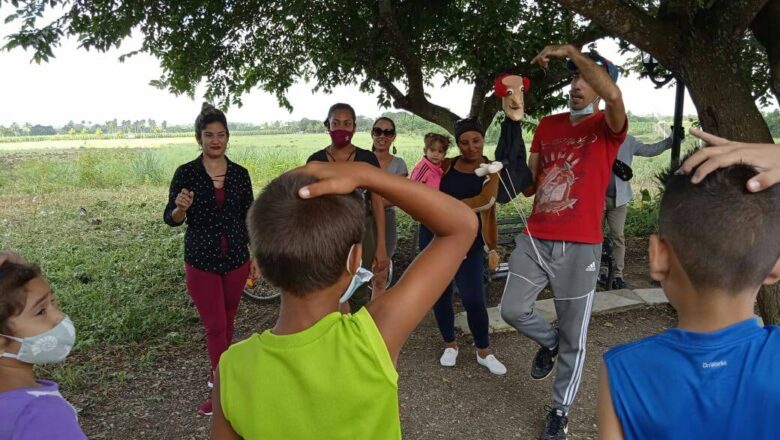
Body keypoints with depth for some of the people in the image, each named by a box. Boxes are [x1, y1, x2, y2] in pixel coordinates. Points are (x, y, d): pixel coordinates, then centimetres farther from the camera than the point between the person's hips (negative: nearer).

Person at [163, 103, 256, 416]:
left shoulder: (239, 174, 0)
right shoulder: (186, 173, -7)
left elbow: (248, 217, 6)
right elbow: (171, 219, -5)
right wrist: (180, 207, -28)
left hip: (236, 259, 3)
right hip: (201, 261, -3)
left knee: (228, 322, 16)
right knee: (215, 326, 0)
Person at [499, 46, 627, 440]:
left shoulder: (608, 127, -5)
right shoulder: (547, 125, 11)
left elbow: (612, 95, -30)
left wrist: (569, 50, -21)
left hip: (579, 247, -4)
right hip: (535, 239, 4)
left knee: (574, 338, 8)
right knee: (512, 310, 3)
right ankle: (548, 341, 37)